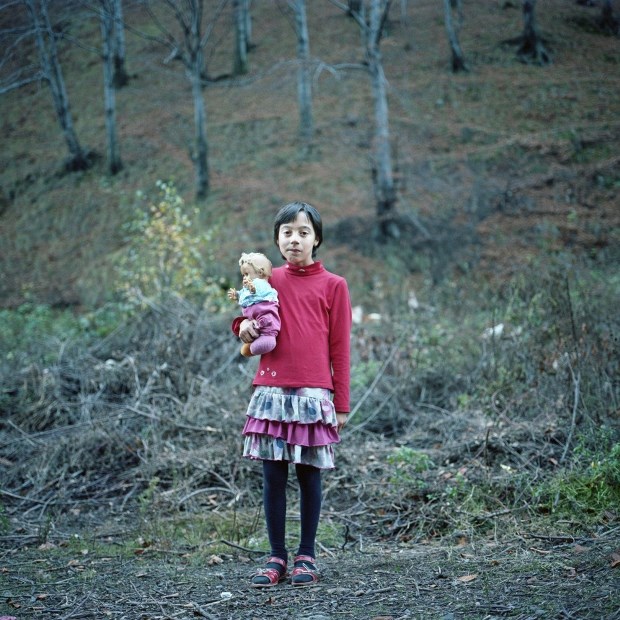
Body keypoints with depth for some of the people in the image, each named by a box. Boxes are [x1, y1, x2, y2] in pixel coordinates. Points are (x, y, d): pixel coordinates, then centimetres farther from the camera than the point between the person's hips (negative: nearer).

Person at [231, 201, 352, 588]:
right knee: (273, 476, 3)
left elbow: (340, 348, 2)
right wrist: (244, 326, -3)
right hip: (271, 391, 2)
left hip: (314, 394, -2)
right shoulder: (268, 280, 9)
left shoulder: (333, 285, 2)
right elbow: (248, 317, 23)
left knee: (309, 474, 4)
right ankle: (277, 557, 12)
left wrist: (341, 404, 0)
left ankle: (307, 556, 14)